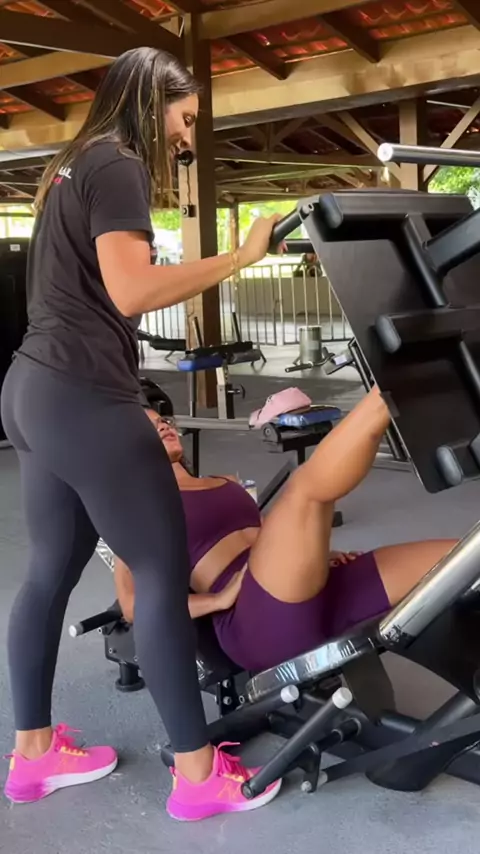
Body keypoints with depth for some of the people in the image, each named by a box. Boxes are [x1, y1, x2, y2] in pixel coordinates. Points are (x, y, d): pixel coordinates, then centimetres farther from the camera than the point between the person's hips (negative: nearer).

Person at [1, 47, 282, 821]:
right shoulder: (116, 166, -8)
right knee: (164, 571, -5)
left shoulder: (72, 167, 22)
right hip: (83, 395, -10)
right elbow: (131, 292, -21)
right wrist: (241, 257, -16)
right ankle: (197, 772, 3)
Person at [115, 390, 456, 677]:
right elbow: (134, 606, 1)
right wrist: (219, 599, -12)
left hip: (314, 589, 7)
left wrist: (315, 553, 7)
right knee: (307, 486, -32)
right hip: (256, 620, -7)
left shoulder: (224, 484, 34)